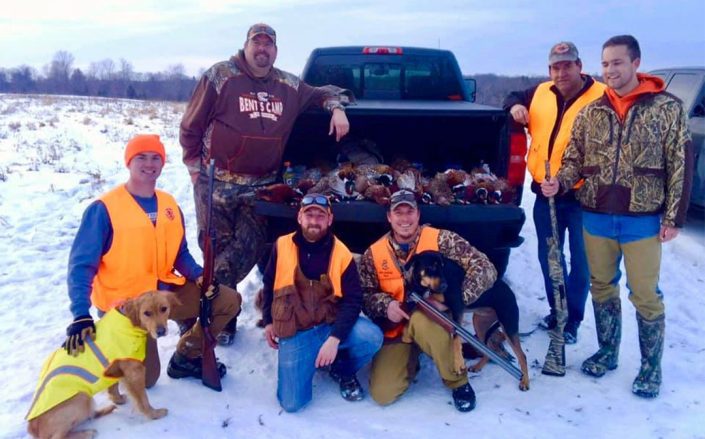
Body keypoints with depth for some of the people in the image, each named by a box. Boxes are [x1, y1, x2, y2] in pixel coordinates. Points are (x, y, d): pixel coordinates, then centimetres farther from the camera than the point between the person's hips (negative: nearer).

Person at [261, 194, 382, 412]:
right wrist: (268, 322, 8)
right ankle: (307, 361, 24)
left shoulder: (342, 254, -9)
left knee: (372, 337, -30)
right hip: (294, 331, 0)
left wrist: (335, 338, -24)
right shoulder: (281, 246, -4)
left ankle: (343, 370, 6)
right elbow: (268, 285, 12)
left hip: (330, 323, 0)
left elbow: (353, 300, -12)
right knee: (291, 403, -9)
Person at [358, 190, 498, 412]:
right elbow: (364, 294, 3)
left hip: (435, 320, -2)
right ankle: (409, 360, 21)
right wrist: (386, 305, -19)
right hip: (395, 329, 3)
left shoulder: (441, 240, -10)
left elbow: (485, 269, -16)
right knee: (382, 394, -14)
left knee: (421, 321, -40)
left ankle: (458, 382, -13)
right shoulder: (373, 254, -1)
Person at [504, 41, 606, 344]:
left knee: (580, 262, 6)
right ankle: (556, 309, 35)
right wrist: (515, 106, 2)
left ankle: (572, 318, 21)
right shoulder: (541, 93, 7)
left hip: (582, 195, -5)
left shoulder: (602, 98, -10)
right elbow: (515, 97, 26)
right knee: (548, 257, 17)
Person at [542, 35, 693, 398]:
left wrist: (673, 217, -7)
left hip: (642, 220, -3)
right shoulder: (590, 112, 5)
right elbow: (575, 158, 8)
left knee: (645, 296, 4)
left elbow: (680, 165, -3)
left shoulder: (667, 108, -4)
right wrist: (560, 182, -13)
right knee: (602, 288, 15)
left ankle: (651, 367, 22)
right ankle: (607, 352, 32)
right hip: (596, 218, 4)